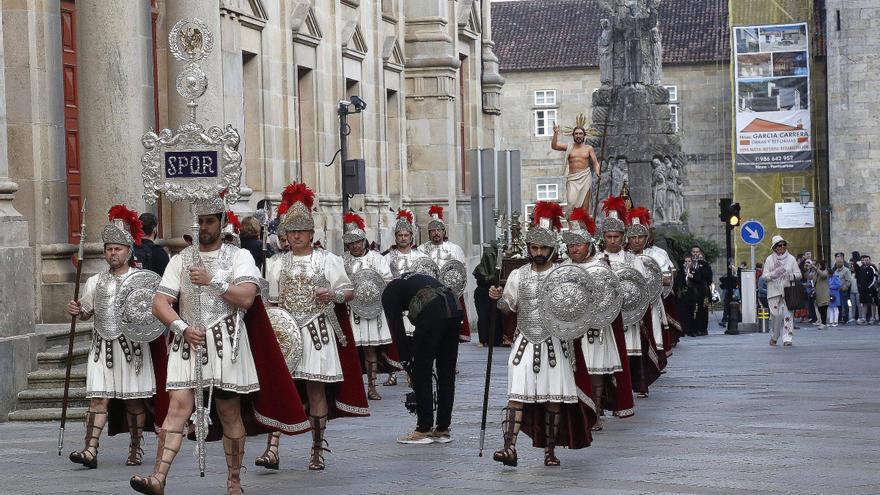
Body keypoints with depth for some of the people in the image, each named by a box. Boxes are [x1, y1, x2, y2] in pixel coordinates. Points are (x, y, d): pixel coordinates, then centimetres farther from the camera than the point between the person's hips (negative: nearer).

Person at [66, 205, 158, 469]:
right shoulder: (95, 281, 14)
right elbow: (87, 312, 19)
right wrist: (76, 310, -2)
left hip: (131, 345, -2)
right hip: (102, 346, 3)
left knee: (134, 400, 3)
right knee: (98, 398, -7)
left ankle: (136, 449, 15)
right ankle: (91, 450, -14)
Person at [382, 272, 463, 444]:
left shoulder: (389, 292, 18)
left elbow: (397, 329, 11)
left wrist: (406, 362, 17)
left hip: (432, 313, -7)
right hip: (455, 307, 7)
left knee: (422, 373, 6)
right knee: (447, 373, 14)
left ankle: (424, 430, 9)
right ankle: (443, 429, 18)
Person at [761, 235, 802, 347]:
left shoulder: (791, 259, 8)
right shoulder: (769, 259, 5)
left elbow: (798, 274, 8)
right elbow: (764, 276, 2)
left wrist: (790, 276, -13)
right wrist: (774, 274, -15)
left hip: (787, 291, 0)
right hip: (774, 291, 0)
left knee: (787, 314, -7)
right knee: (775, 314, -4)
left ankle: (787, 338, -5)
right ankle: (774, 337, 14)